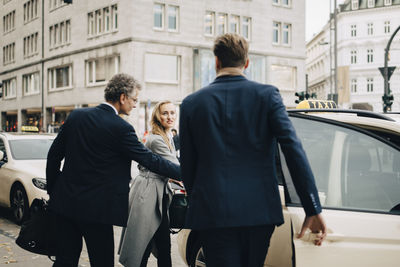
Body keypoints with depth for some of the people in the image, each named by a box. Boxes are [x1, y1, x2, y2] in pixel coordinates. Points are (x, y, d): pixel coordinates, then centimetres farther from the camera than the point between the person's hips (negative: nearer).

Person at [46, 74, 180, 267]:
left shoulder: (76, 116, 4)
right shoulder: (121, 128, -14)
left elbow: (54, 155, 8)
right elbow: (149, 160, -10)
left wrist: (52, 190, 18)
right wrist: (183, 172, 1)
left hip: (65, 202, 6)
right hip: (94, 208, -6)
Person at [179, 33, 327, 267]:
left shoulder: (192, 103, 2)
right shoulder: (267, 95, -1)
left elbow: (187, 166, 5)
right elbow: (294, 150, -8)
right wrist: (313, 209, -7)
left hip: (212, 212, -1)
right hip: (260, 210, 1)